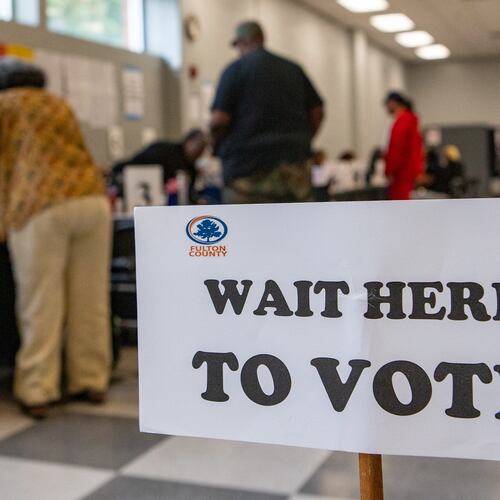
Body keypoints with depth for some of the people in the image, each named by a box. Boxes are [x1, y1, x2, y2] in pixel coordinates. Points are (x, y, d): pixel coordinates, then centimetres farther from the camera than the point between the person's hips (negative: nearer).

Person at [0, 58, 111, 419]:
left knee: (40, 304, 1)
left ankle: (37, 392, 6)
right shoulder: (57, 103, 30)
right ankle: (92, 382, 18)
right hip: (92, 198, 5)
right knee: (91, 298, 10)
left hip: (43, 208, -5)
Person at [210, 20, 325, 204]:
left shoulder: (235, 69, -3)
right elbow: (317, 111, 10)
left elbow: (219, 119, -11)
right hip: (296, 166, 5)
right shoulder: (294, 69, 12)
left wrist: (216, 144, 7)